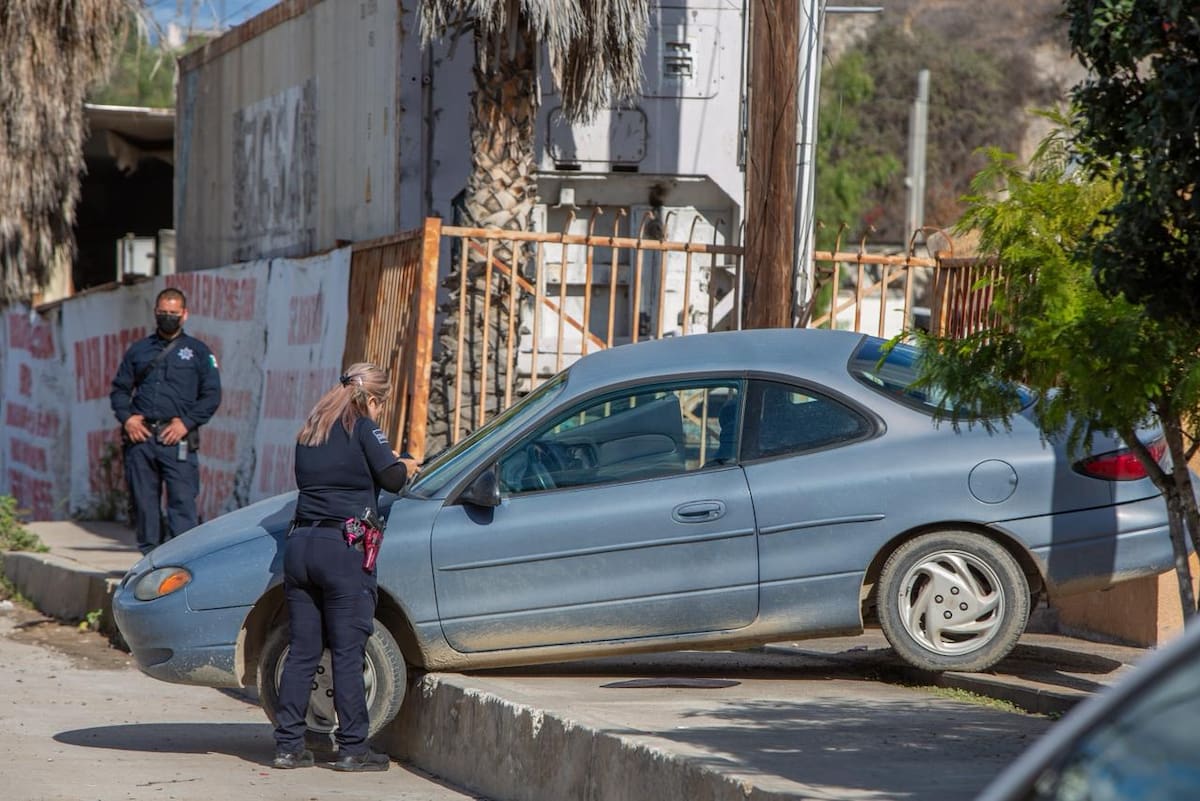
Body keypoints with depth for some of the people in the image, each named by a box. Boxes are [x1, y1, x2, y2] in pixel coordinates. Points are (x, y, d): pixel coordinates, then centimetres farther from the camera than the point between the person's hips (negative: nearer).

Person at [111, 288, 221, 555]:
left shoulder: (197, 352, 11)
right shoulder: (139, 350, 18)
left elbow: (212, 395, 5)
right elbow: (119, 389, 19)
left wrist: (186, 422, -7)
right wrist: (126, 417, 0)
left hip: (177, 440, -3)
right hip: (140, 437, 3)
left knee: (182, 501, -11)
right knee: (143, 501, 3)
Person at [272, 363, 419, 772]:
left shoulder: (310, 431, 18)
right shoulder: (361, 428, -3)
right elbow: (391, 478, -7)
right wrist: (406, 466, 17)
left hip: (300, 544, 6)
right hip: (343, 550, -6)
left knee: (302, 650, 8)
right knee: (348, 653, -3)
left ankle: (288, 745, 7)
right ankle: (352, 748, -1)